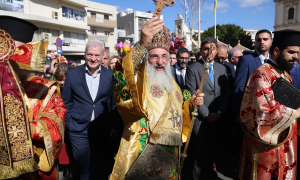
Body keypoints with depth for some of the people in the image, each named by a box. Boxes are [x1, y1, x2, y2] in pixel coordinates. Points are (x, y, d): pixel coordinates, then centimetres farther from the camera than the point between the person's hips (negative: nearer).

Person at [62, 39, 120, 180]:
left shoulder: (110, 75, 0)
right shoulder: (72, 73, 0)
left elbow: (114, 103, 4)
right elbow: (66, 102, 5)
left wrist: (113, 126, 1)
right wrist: (68, 123, 0)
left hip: (103, 130, 1)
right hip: (79, 130, 0)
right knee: (83, 167, 11)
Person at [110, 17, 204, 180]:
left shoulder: (170, 82, 11)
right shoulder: (138, 79, -12)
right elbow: (119, 81, -35)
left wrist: (191, 102, 2)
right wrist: (141, 46, -47)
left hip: (171, 153, 7)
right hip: (144, 153, -6)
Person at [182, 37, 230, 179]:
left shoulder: (222, 68, 10)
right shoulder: (192, 69, -4)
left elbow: (226, 92, 8)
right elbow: (192, 95, -10)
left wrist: (219, 112, -2)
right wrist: (206, 114, -11)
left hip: (217, 117, 4)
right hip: (200, 118, -4)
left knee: (213, 147, 12)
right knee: (201, 150, 2)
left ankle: (209, 168, 38)